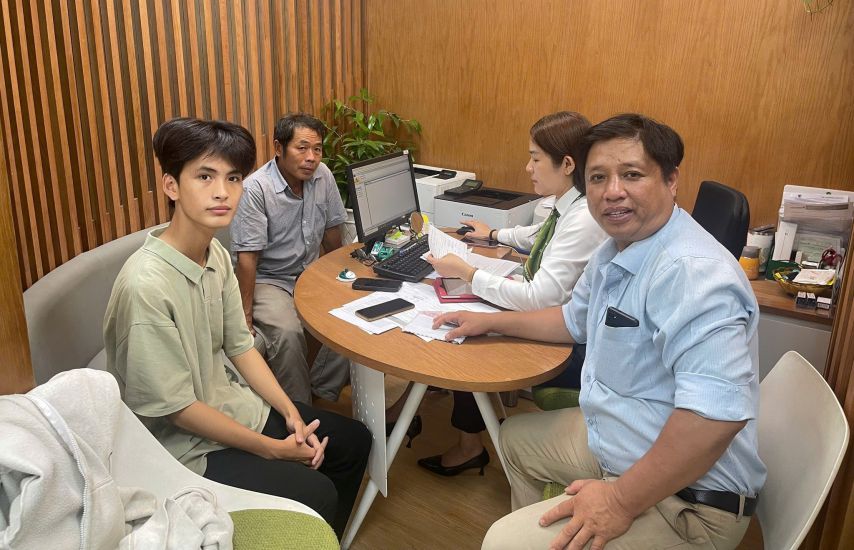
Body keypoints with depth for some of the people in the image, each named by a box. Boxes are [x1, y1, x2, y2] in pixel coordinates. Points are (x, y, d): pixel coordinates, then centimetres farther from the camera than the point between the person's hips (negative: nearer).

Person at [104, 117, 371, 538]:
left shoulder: (216, 254, -4)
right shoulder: (146, 286, -29)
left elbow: (240, 346, 5)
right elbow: (176, 407, -23)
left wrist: (291, 414, -4)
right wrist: (273, 449, -16)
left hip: (231, 407, 8)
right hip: (183, 445, -8)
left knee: (353, 442, 10)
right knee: (316, 495, -16)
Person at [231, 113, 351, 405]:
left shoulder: (322, 176, -3)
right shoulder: (255, 189, -19)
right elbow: (247, 256, -19)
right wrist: (245, 313, -20)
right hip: (269, 279, -5)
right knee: (287, 332, -31)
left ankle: (322, 390, 1)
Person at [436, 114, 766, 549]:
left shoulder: (692, 272, -29)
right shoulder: (613, 253, 5)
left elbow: (718, 413, -37)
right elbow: (575, 319, 24)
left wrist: (622, 503, -30)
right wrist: (489, 322, 21)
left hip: (686, 501, -9)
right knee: (516, 437, 26)